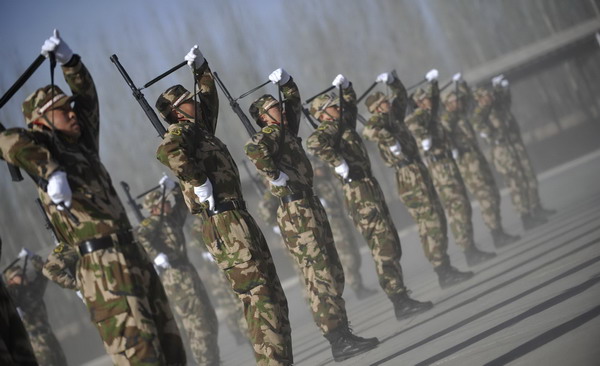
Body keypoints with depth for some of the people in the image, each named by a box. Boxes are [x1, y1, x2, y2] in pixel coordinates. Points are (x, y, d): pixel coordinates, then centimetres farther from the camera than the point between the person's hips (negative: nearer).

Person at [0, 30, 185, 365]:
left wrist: (69, 60, 15)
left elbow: (88, 94, 27)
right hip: (105, 268, -8)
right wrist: (49, 171, -35)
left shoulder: (83, 146, 17)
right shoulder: (47, 156, -3)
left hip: (136, 258, 8)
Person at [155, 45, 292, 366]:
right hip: (225, 222, -10)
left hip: (236, 219, 10)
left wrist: (201, 68, 35)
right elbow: (167, 151, -28)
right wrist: (198, 182, -24)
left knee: (272, 296, 8)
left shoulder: (200, 128, 23)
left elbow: (210, 97, 40)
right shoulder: (181, 130, -4)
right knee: (258, 295, -15)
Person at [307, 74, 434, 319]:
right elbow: (314, 143, -31)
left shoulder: (343, 124, 21)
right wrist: (338, 164, -26)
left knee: (391, 247, 10)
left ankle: (401, 300, 16)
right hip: (360, 195, -10)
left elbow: (351, 103, 41)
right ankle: (400, 302, -17)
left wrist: (345, 85, 29)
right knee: (384, 250, -14)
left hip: (371, 190, 10)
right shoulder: (329, 129, -7)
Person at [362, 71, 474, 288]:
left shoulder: (393, 117, 17)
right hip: (410, 178, -10)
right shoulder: (380, 120, -9)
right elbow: (369, 131, -34)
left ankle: (446, 270, 16)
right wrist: (391, 142, -29)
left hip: (418, 174, 10)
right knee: (431, 224, -11)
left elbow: (401, 96, 34)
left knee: (435, 222, 11)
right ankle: (444, 273, -10)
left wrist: (392, 80, 20)